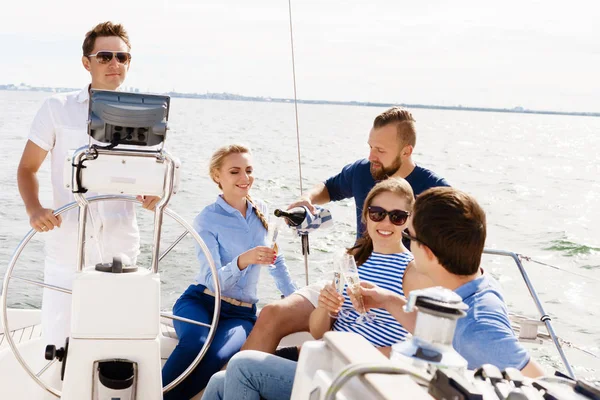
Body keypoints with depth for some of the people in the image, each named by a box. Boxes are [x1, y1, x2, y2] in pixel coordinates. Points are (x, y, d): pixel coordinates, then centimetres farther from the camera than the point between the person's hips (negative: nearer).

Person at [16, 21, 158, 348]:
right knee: (58, 343, 2)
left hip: (121, 250, 1)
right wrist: (34, 209, -14)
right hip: (67, 249, -1)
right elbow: (27, 168, 5)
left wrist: (154, 194, -10)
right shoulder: (57, 109, 1)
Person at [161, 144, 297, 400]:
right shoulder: (207, 219, -6)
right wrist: (242, 261, -35)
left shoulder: (260, 211, 9)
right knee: (195, 344, -38)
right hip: (200, 301, -3)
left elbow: (275, 259, 24)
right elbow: (213, 281, -16)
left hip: (241, 312, 3)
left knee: (216, 357, -32)